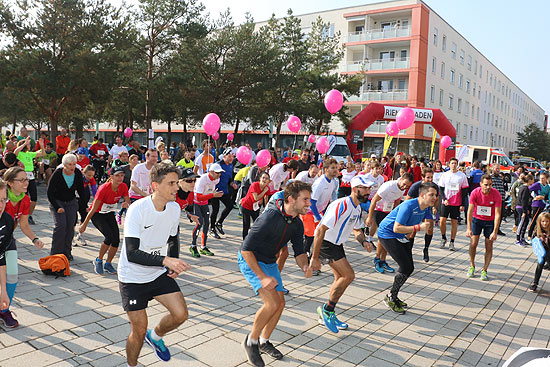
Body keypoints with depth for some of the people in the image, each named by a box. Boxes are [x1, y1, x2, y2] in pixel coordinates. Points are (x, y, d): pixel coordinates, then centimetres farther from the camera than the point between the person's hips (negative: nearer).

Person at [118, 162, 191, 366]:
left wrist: (174, 264, -4)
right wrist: (165, 261, -40)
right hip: (132, 277, -5)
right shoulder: (137, 209, -25)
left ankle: (155, 336, 26)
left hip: (159, 273, 5)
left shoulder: (174, 208, -6)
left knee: (181, 314, -5)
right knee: (139, 330, 2)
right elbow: (132, 253, -30)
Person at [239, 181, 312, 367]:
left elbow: (299, 251, 1)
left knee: (280, 303, 8)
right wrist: (262, 277, -30)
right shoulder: (270, 217, -31)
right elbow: (246, 249, -29)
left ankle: (264, 342, 30)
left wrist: (304, 266, -22)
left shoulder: (297, 224, -6)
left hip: (269, 262, 8)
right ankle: (251, 341, 4)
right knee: (272, 302, -19)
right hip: (250, 261, -8)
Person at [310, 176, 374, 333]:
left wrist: (364, 241, -4)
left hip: (337, 244, 10)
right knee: (349, 275, -15)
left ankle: (327, 316, 25)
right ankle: (326, 309, 1)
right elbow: (321, 230, -29)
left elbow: (356, 229, 20)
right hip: (325, 243, -10)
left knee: (341, 278, 11)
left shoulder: (357, 208, 4)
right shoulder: (341, 205, -26)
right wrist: (314, 258, -29)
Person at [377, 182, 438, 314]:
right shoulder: (408, 206, -30)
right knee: (406, 267, -15)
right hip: (387, 234, -9)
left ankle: (393, 297, 24)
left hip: (401, 236, 9)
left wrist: (409, 233, 11)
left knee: (409, 268, 7)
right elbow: (396, 228, -31)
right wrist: (418, 227, -33)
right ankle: (390, 298, 2)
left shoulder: (427, 208, -4)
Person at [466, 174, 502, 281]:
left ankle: (484, 270, 11)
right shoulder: (475, 192, -19)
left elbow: (497, 214, -19)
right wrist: (469, 228, -20)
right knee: (473, 244, -3)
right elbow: (470, 210, -16)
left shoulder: (496, 194, -21)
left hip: (490, 221, 0)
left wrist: (495, 232, -24)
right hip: (476, 219, 1)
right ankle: (472, 266, 18)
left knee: (489, 246, 0)